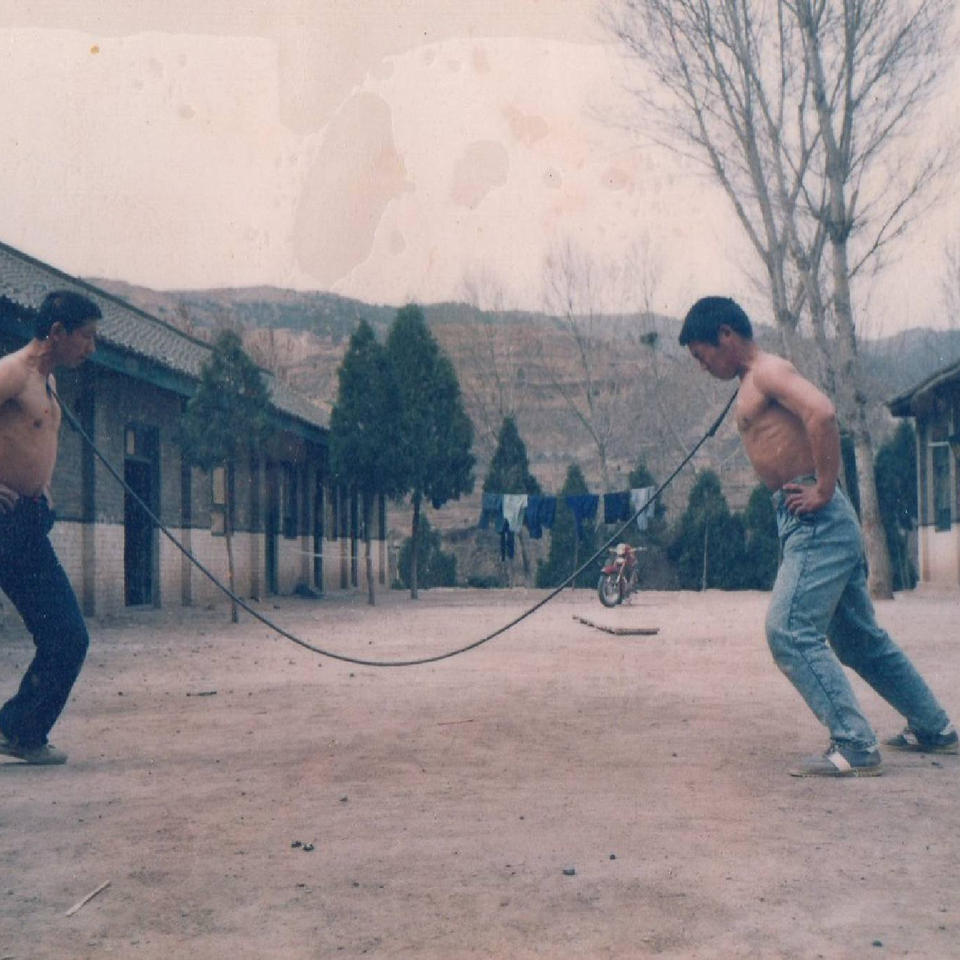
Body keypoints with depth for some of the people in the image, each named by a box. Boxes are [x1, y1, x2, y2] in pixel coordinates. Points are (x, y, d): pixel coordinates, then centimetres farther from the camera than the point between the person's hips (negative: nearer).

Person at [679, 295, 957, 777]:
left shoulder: (768, 371, -9)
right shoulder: (753, 384, 20)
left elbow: (822, 413, -27)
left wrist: (824, 489, -24)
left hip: (816, 521, -10)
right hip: (812, 524, 10)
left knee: (790, 632, -15)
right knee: (858, 639, 18)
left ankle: (855, 747, -13)